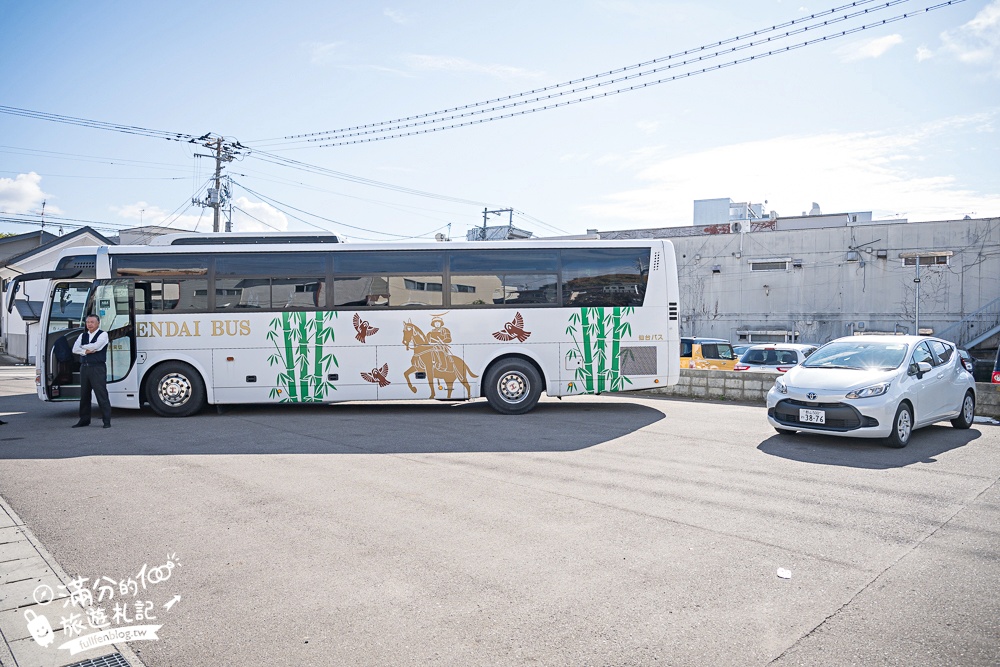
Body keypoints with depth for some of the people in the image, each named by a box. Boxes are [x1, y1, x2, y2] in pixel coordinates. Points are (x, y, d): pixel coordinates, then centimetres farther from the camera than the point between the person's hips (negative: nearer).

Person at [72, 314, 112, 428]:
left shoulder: (103, 335, -1)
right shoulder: (83, 335, 16)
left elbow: (95, 346, -17)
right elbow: (74, 349, 5)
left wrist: (83, 347, 0)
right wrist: (86, 351, -12)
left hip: (98, 368, -6)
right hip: (84, 367, 6)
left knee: (101, 394, -8)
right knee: (84, 394, 10)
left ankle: (107, 421, -5)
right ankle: (84, 420, 19)